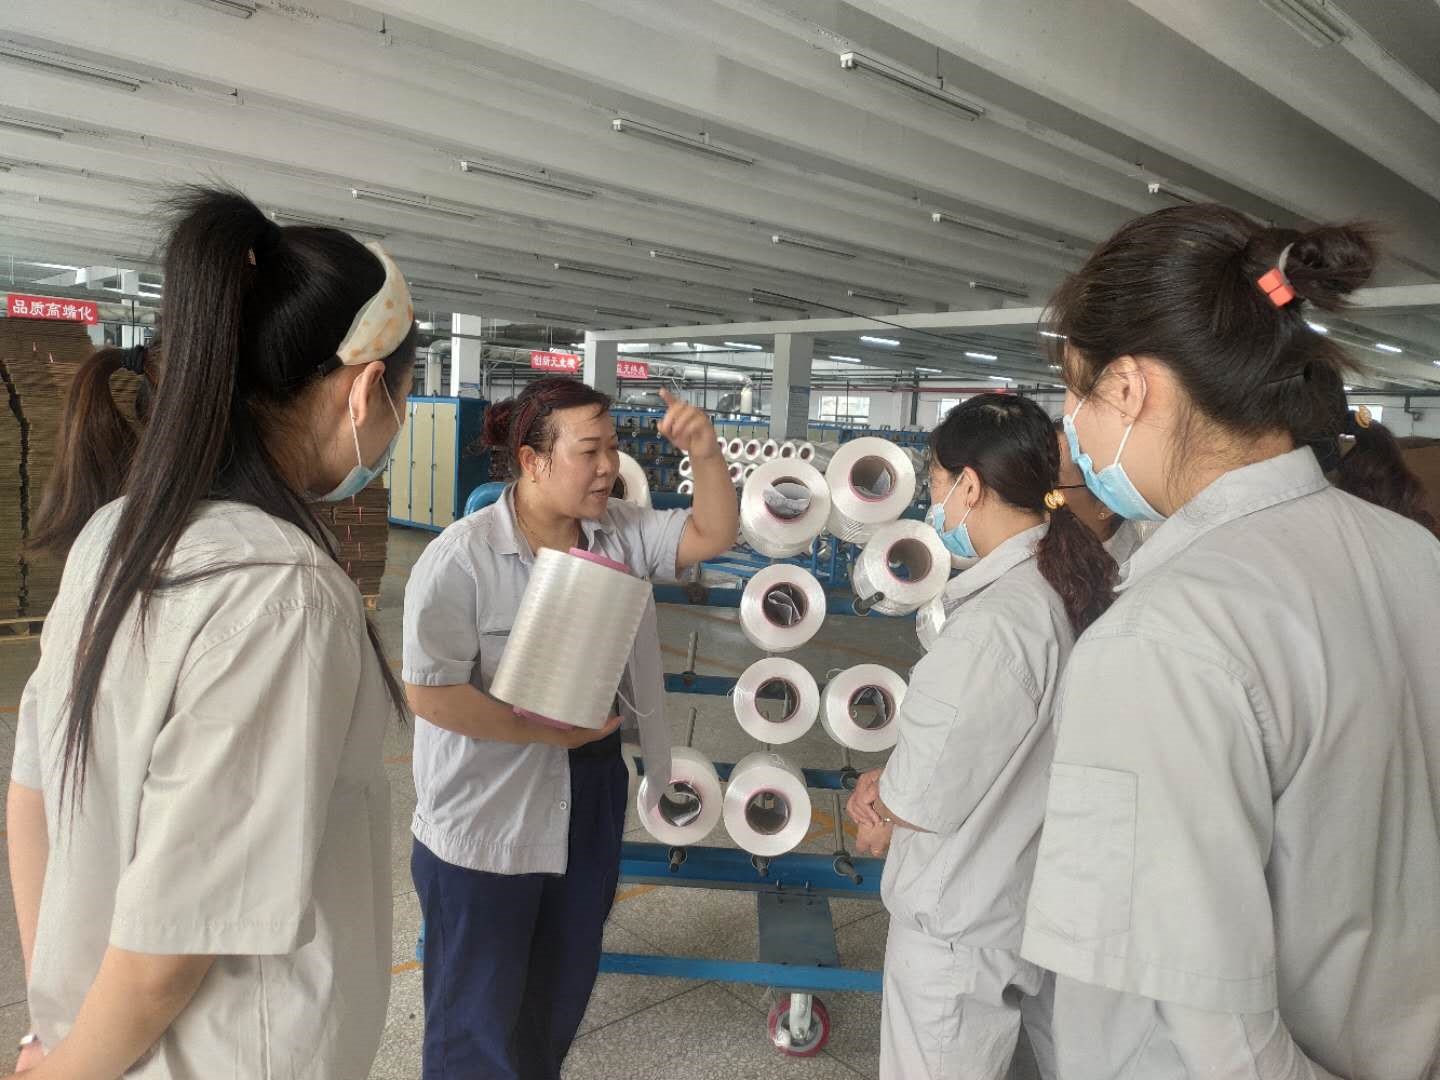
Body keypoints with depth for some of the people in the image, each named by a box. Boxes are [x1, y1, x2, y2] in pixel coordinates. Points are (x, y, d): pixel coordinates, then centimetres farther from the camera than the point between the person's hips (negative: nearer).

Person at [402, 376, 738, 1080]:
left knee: (562, 994, 26)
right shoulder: (462, 557, -21)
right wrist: (551, 731, -20)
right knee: (479, 1016, 15)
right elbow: (431, 694, -23)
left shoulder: (620, 533, -2)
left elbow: (713, 536, -4)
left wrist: (705, 454, -21)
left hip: (591, 801, 6)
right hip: (486, 821, -6)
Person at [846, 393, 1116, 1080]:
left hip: (967, 926, -8)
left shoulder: (994, 622, -29)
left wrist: (878, 801, -1)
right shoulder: (1075, 586, -1)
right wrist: (892, 784, 0)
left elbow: (927, 797, -22)